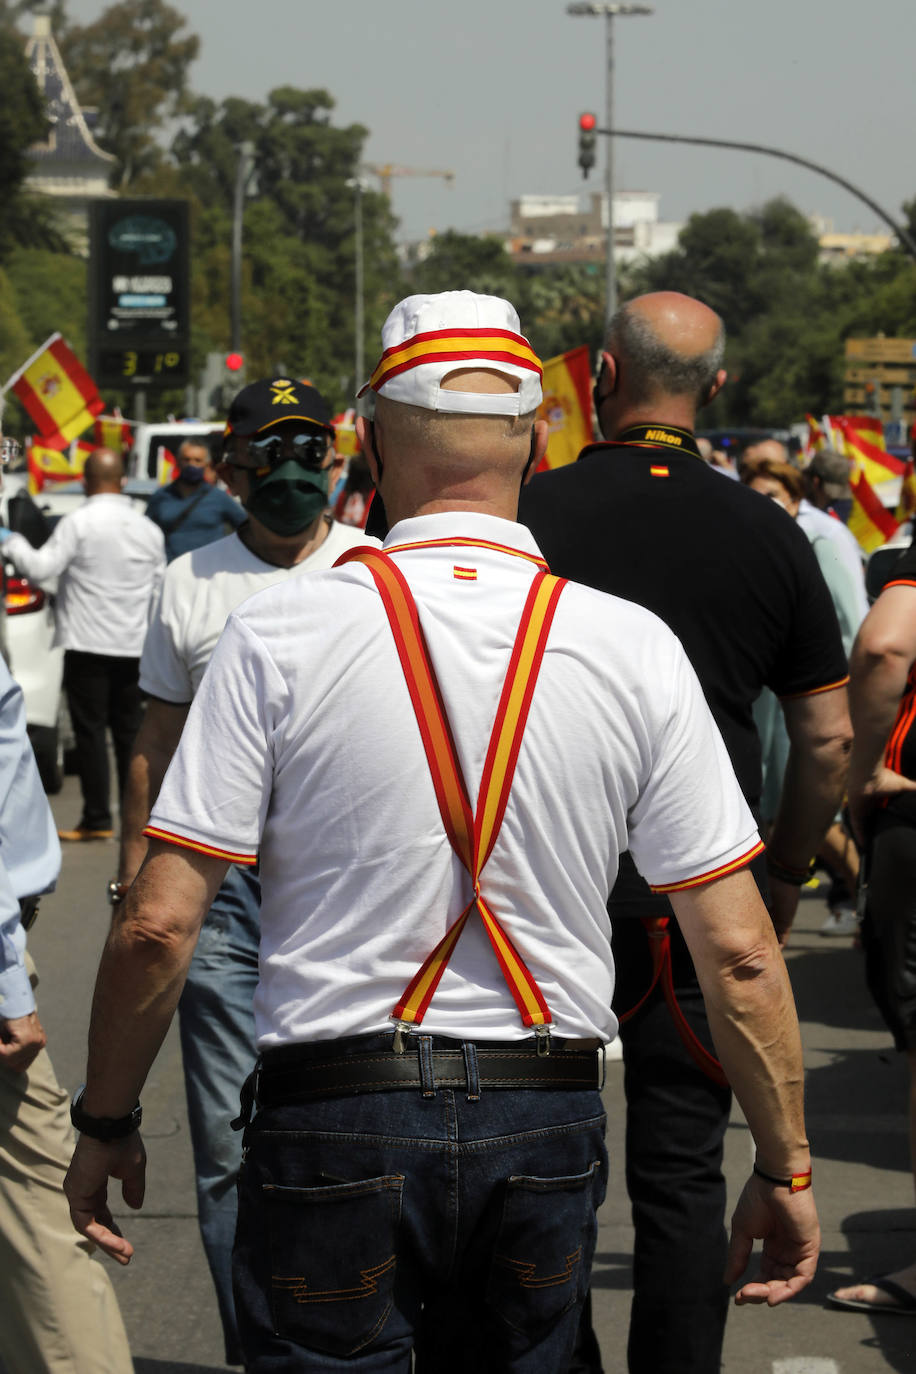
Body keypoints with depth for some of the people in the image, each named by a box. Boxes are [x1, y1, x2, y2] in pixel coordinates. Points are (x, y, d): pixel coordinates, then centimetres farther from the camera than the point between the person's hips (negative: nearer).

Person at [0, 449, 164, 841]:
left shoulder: (78, 524, -11)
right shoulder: (148, 528, 9)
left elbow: (41, 568, -14)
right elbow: (159, 590, 14)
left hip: (88, 643, -5)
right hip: (134, 646, 5)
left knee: (91, 731, -2)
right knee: (129, 732, 10)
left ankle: (98, 819, -3)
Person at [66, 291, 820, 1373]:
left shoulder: (278, 636, -8)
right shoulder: (637, 649, -3)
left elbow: (157, 924, -8)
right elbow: (738, 952, -2)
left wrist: (105, 1123, 5)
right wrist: (785, 1166, 8)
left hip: (334, 1123, -2)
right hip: (548, 1122, 3)